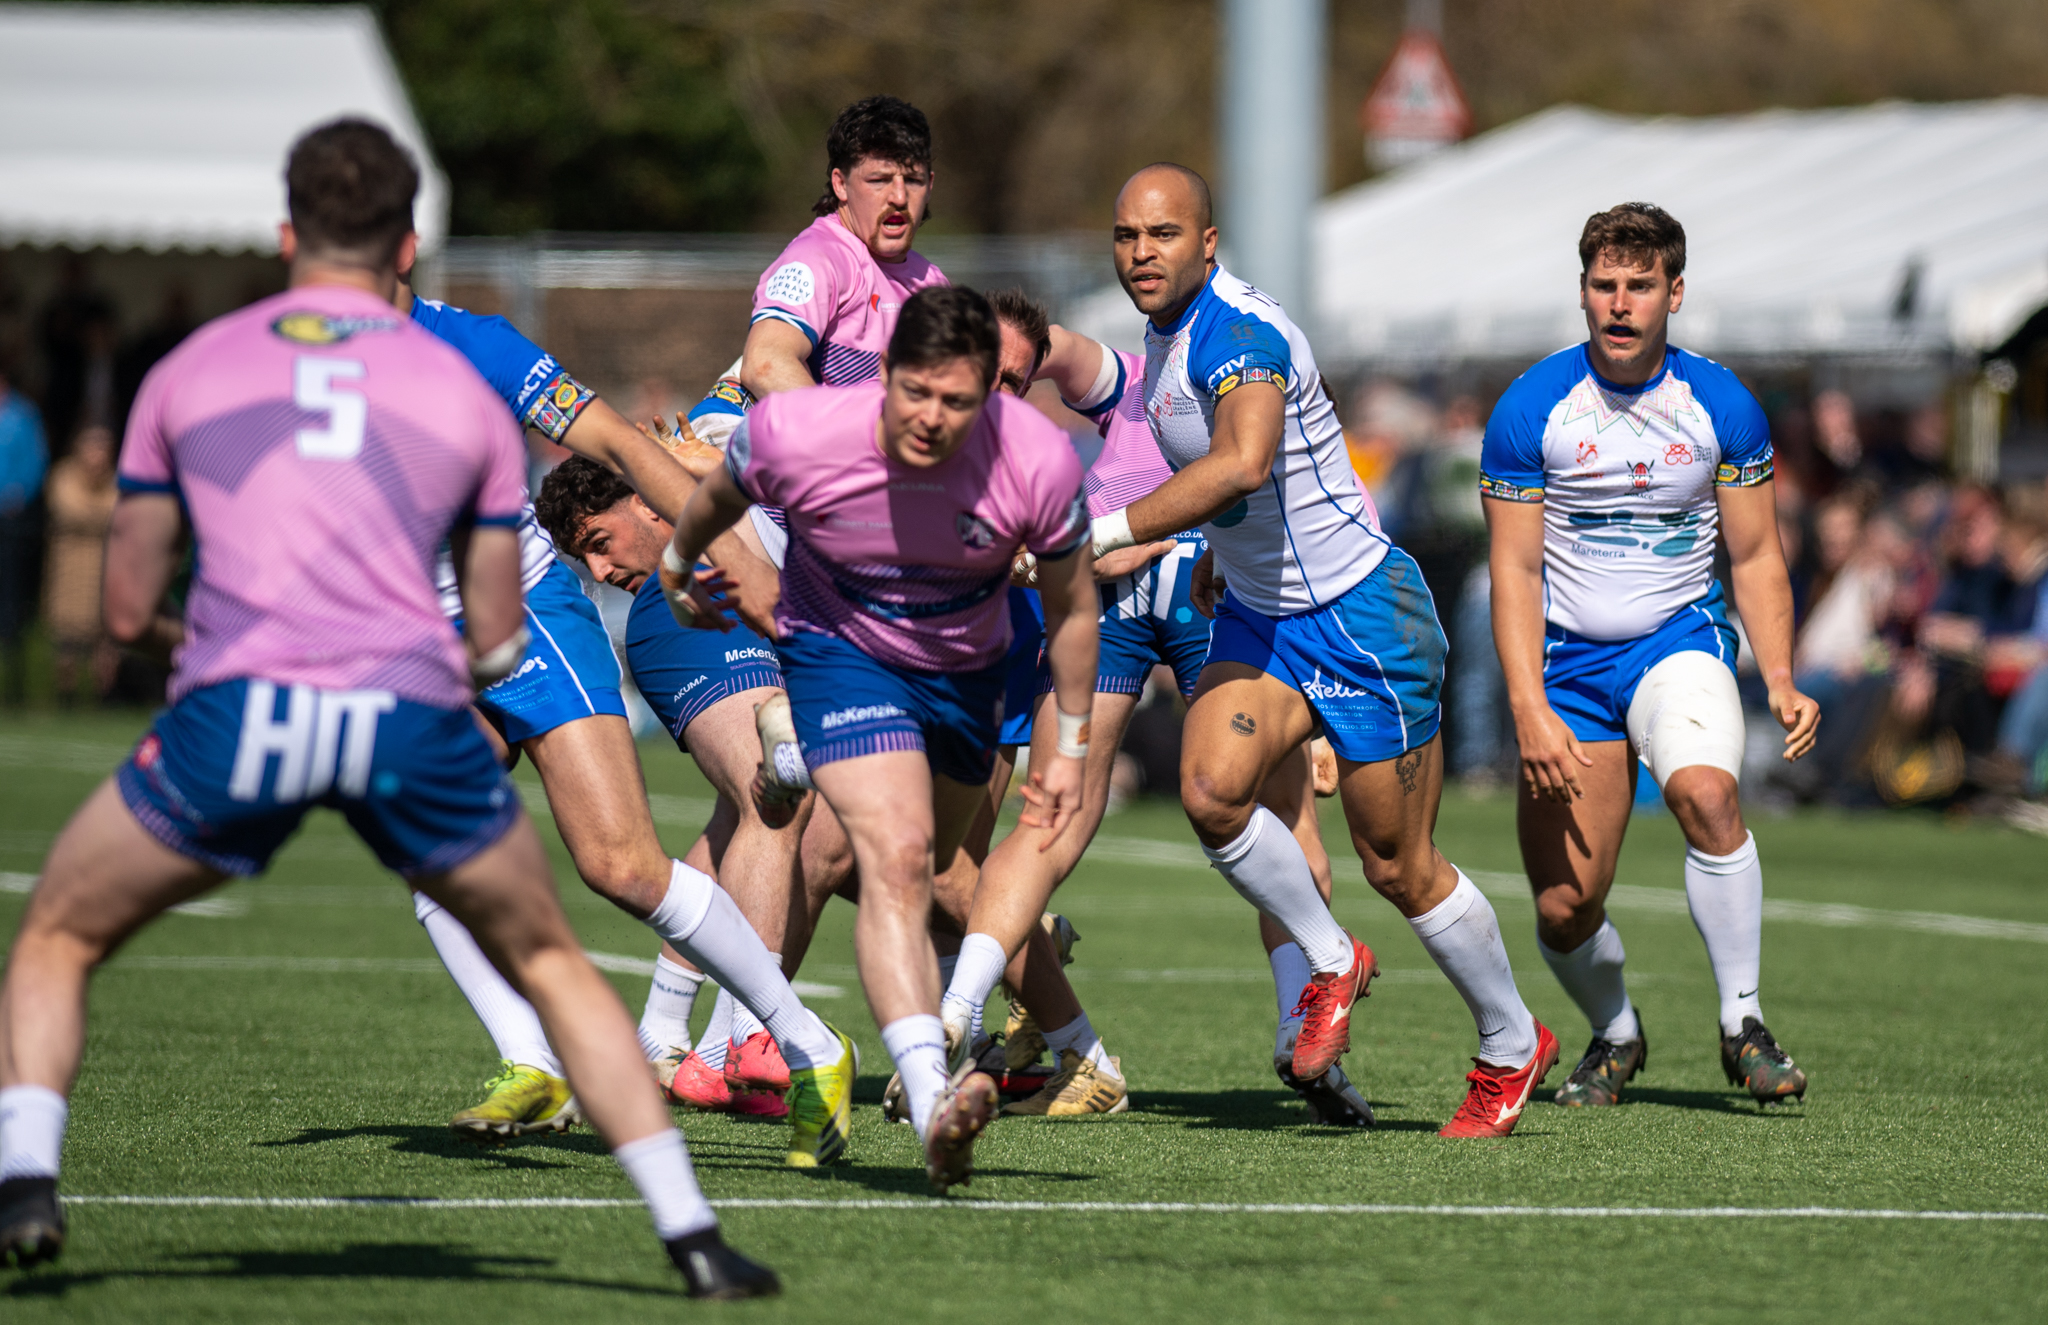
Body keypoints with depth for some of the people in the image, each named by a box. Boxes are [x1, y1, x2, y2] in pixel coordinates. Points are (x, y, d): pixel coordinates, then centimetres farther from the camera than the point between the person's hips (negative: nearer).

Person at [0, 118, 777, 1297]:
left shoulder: (190, 370, 18)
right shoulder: (467, 394, 19)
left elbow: (127, 608, 21)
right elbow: (496, 642, 21)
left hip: (236, 710, -1)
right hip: (412, 716, 1)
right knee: (552, 965, 22)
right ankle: (693, 1237, 15)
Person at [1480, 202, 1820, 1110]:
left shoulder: (1721, 405, -4)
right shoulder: (1529, 410, -8)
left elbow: (1755, 556, 3)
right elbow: (1515, 568, -7)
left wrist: (1781, 680, -10)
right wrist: (1529, 709, -17)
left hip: (1680, 638, 0)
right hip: (1568, 662, 0)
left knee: (1705, 792, -32)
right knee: (1563, 908, -3)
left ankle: (1743, 1023, -20)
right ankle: (1615, 1036, 29)